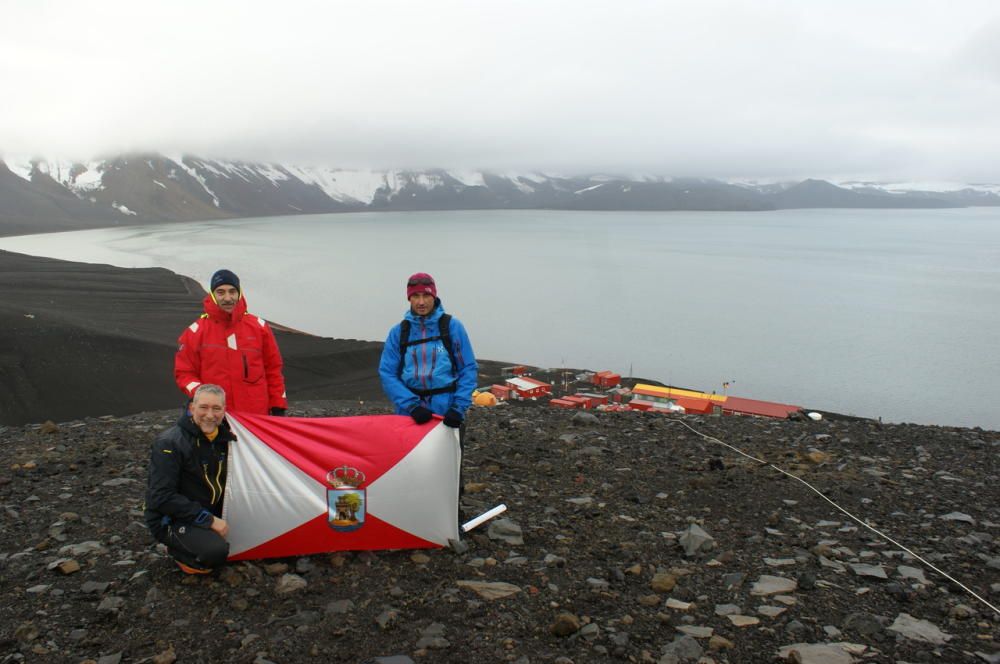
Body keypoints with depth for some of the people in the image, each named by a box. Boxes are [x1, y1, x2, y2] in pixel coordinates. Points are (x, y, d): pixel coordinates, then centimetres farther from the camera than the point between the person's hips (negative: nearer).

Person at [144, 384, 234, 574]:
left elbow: (224, 482, 16)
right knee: (216, 551, -31)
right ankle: (179, 552, 1)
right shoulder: (169, 443, -21)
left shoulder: (223, 437, 0)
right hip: (169, 520, -8)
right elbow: (162, 498, -25)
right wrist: (209, 520, -25)